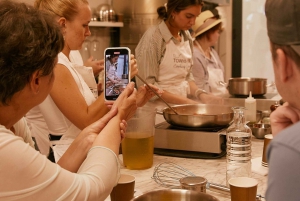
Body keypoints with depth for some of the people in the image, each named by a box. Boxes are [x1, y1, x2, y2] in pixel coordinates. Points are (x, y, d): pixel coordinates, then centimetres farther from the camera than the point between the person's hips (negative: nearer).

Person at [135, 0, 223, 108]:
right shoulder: (153, 37, -12)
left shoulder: (186, 37, 7)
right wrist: (185, 101, -17)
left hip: (182, 106, 5)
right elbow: (146, 85, -14)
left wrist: (201, 94, -2)